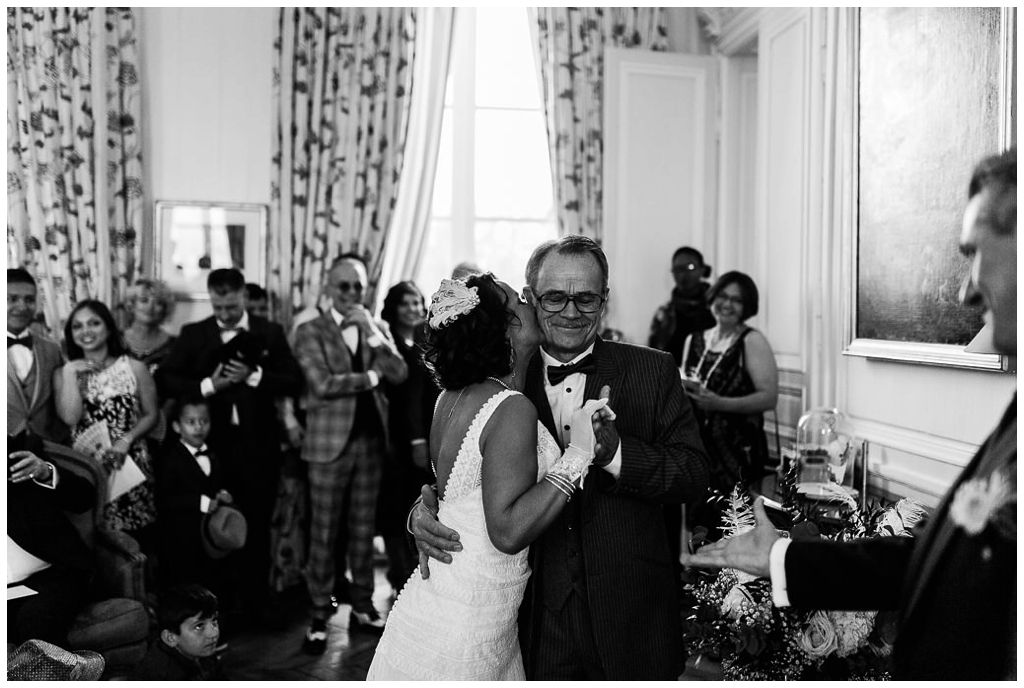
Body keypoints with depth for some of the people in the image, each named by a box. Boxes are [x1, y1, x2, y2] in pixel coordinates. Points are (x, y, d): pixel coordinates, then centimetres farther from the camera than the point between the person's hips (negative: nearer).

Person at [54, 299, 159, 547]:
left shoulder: (135, 367, 0)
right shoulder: (63, 373, 4)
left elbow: (151, 415, 3)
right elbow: (70, 417, -11)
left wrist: (127, 439, -11)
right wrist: (70, 373, -11)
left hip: (130, 463, -1)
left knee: (137, 539, 1)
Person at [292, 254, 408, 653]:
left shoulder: (378, 328, 10)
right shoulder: (310, 331, -2)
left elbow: (399, 374, -3)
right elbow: (323, 384, -15)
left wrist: (371, 331, -11)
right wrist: (372, 377, -7)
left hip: (372, 440, 4)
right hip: (331, 442, -3)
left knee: (363, 528, 12)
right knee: (324, 532, 3)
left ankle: (363, 607, 23)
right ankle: (320, 616, 13)